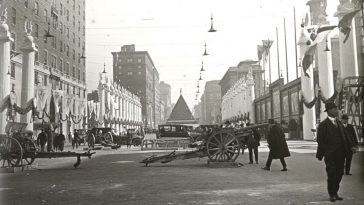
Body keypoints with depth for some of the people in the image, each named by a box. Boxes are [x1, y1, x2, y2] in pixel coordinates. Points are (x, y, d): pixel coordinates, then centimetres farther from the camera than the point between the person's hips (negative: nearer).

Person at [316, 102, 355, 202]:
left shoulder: (339, 123, 13)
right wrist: (320, 154, -13)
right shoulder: (323, 125, -7)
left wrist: (351, 147, 4)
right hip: (330, 155, -6)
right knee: (331, 174, -2)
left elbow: (345, 136, 15)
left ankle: (335, 193, 25)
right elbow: (320, 141, -9)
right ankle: (331, 195, 13)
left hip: (340, 153, 6)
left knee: (339, 174, 11)